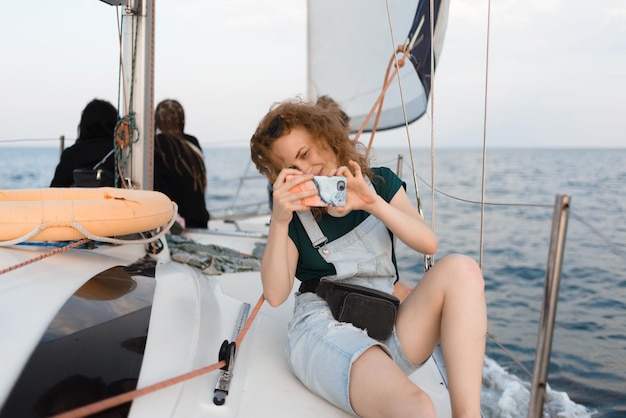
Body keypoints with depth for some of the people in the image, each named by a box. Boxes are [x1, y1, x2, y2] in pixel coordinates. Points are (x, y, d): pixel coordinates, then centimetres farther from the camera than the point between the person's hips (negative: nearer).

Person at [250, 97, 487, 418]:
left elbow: (428, 244, -4)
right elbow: (275, 295, -8)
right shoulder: (295, 212, 3)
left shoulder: (379, 182, 10)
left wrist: (373, 202, -18)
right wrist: (279, 221, -20)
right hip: (323, 330, -4)